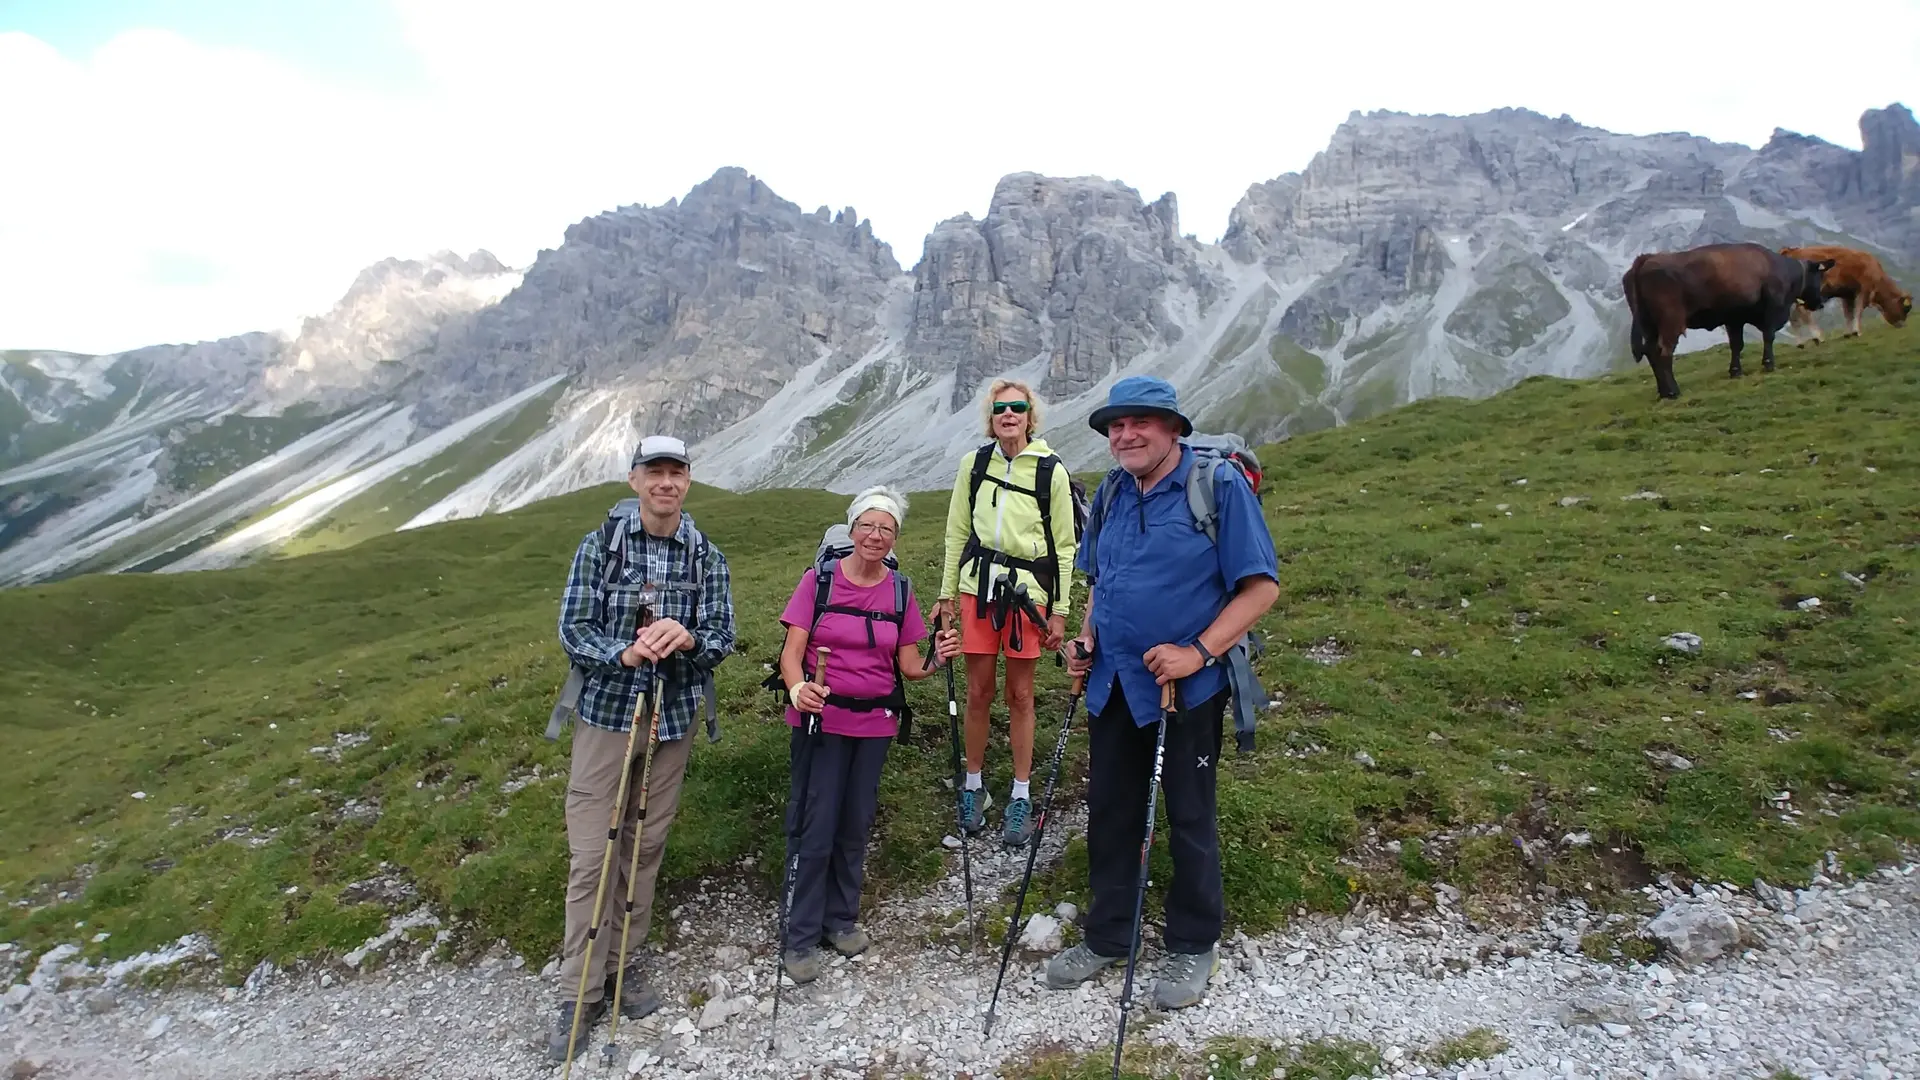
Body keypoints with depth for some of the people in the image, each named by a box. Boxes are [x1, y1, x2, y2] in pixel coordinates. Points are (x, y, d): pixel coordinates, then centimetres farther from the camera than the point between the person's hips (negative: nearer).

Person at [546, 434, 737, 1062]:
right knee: (592, 855, 0)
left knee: (646, 847, 12)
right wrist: (626, 653, -25)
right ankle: (581, 993, 13)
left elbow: (722, 640, -2)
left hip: (673, 720, 2)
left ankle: (622, 967, 30)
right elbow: (573, 632, -6)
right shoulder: (598, 547, -5)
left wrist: (687, 639, -24)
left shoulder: (707, 558, 0)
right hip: (605, 716, -2)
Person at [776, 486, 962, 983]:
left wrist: (937, 660, -13)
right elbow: (792, 651, -9)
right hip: (819, 719, -3)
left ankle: (841, 918, 32)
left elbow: (909, 667, 7)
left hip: (875, 723, 3)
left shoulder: (901, 591, 4)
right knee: (814, 829, -3)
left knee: (855, 825, 13)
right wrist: (798, 689, -29)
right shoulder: (819, 579, -5)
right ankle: (800, 936, 13)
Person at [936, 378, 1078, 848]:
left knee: (1020, 696, 5)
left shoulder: (1052, 470, -3)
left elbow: (1064, 546, 1)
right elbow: (957, 533, 11)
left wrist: (1060, 611, -2)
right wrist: (948, 594, 9)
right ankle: (974, 787, 24)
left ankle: (1021, 797, 18)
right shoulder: (974, 463, 5)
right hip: (977, 588, 2)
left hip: (1027, 591, -2)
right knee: (978, 692, 7)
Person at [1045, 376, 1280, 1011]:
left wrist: (1199, 652, -22)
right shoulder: (1111, 493, 8)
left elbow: (1261, 585, -13)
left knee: (1189, 818, 8)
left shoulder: (1219, 485, -11)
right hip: (1112, 685, 6)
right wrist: (1088, 636, 3)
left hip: (1187, 689, -6)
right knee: (1110, 810, 14)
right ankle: (1107, 936, 32)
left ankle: (1194, 946, 29)